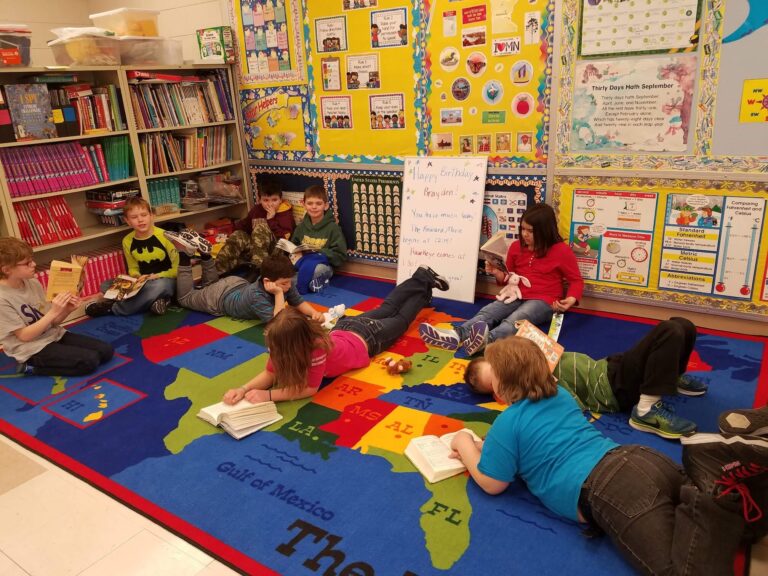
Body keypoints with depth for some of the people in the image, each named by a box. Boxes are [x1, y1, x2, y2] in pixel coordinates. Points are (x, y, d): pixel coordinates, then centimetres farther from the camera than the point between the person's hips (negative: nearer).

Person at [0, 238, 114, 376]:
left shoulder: (33, 283, 2)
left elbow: (52, 322, 6)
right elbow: (24, 336, -18)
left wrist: (67, 310, -15)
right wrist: (53, 312, -25)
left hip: (54, 336, 7)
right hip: (32, 350, -7)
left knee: (106, 350, -3)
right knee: (90, 360, -21)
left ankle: (58, 361, 6)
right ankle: (32, 367, -5)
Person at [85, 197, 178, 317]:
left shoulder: (164, 236, -13)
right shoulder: (127, 241, 0)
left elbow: (178, 267, -9)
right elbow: (133, 269, 13)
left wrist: (157, 276, -21)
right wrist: (138, 277, -9)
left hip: (166, 281, -5)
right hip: (144, 283, 5)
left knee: (159, 285, -39)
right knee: (106, 286, -9)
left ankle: (112, 308, -21)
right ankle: (155, 299, -20)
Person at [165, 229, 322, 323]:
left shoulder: (285, 284, -26)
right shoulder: (256, 296, -45)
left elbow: (299, 302, -17)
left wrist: (314, 313, -36)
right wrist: (279, 294, -52)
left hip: (238, 284, 6)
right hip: (220, 297, -6)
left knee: (211, 285, 39)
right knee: (184, 297, 22)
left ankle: (202, 250, 26)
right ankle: (185, 253, 17)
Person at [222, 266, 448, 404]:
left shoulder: (317, 347, -48)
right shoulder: (283, 342, -32)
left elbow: (310, 388, -41)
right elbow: (269, 373, -25)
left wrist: (268, 395, -49)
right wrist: (243, 389, -44)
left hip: (366, 338, -4)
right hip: (347, 327, 4)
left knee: (401, 318, 25)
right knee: (385, 309, 30)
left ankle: (425, 282, 48)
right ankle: (420, 279, 51)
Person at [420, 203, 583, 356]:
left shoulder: (561, 251, -5)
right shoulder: (516, 246, 9)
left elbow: (576, 280, 2)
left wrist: (571, 299, -19)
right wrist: (496, 272, -2)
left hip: (543, 301, -5)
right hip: (516, 297, 5)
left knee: (515, 319, -37)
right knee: (487, 312, -25)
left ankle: (488, 340, -69)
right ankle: (455, 336, -52)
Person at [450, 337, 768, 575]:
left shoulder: (507, 423, 2)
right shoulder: (560, 395, 26)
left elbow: (491, 483, 8)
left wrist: (465, 445, 24)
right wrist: (483, 445, 37)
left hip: (607, 490, -8)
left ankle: (719, 498, -32)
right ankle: (724, 465, -12)